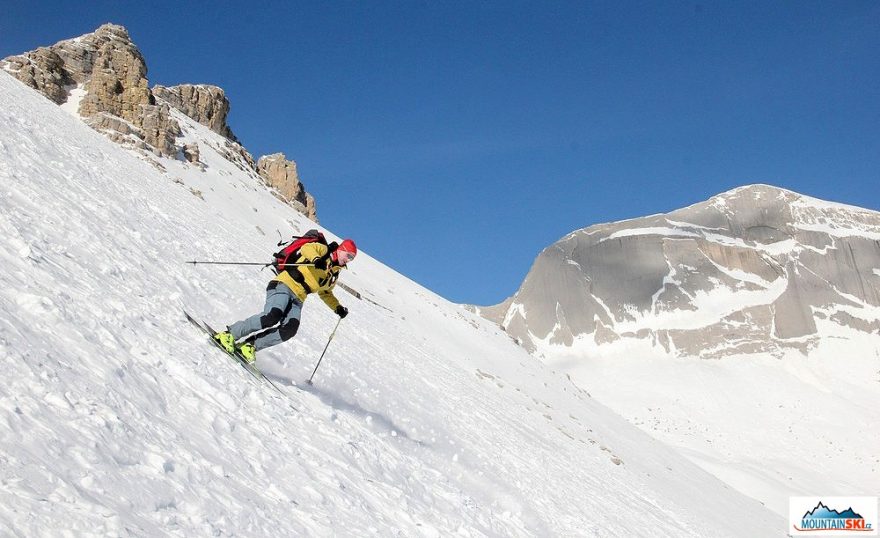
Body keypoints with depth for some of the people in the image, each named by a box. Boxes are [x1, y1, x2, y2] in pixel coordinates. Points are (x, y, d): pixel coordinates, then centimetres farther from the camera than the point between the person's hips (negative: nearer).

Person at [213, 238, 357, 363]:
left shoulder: (334, 274, 24)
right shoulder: (324, 250, 4)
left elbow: (325, 293, 38)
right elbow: (306, 248, -16)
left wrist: (337, 308, 26)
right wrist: (316, 259, -35)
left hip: (297, 299, 7)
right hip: (285, 285, -7)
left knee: (289, 329, -22)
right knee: (273, 316, -30)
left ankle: (250, 345, -16)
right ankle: (230, 334, -19)